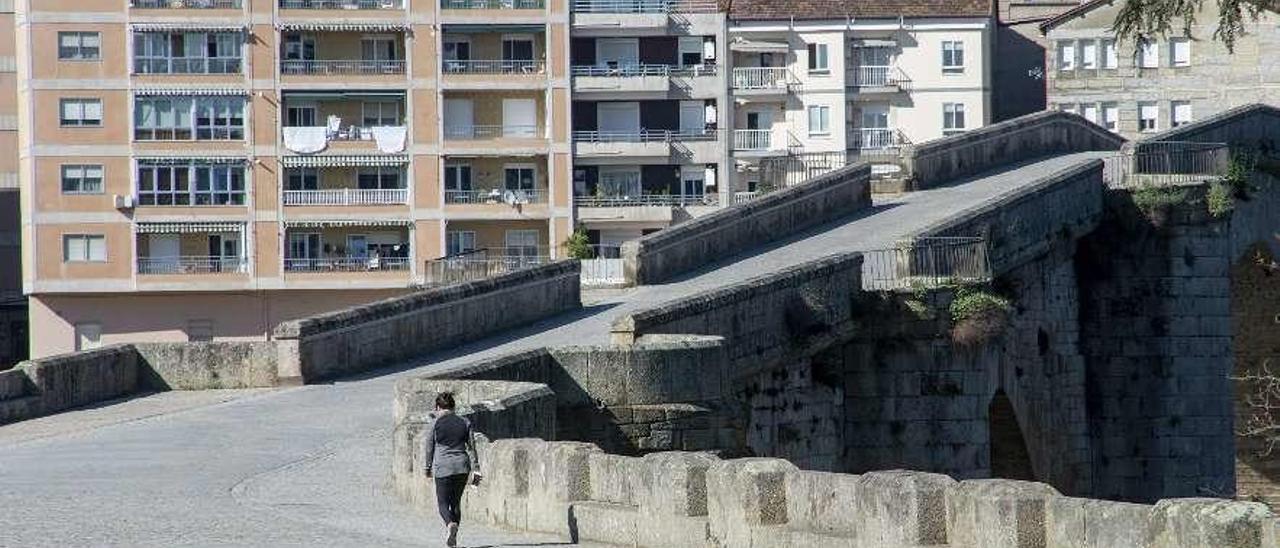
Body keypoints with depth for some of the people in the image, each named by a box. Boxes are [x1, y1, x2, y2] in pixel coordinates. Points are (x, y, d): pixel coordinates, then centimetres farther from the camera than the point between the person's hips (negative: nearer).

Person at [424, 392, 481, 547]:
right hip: (462, 466, 4)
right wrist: (476, 470, 7)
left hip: (443, 467, -4)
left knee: (443, 502, 4)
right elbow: (471, 447, 6)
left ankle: (450, 523, -26)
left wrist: (428, 468, 15)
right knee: (456, 501, 16)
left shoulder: (435, 424, -4)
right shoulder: (464, 423, 6)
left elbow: (429, 448, 2)